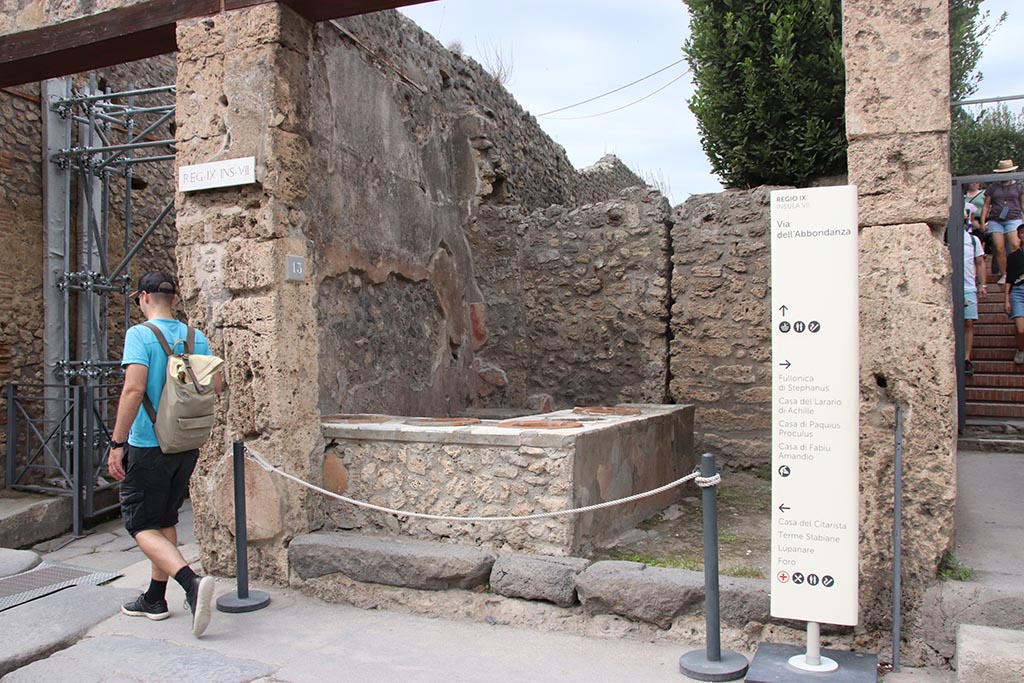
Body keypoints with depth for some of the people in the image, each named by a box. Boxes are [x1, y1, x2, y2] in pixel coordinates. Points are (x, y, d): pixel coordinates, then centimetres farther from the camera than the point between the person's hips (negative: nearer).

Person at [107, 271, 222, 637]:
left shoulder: (139, 334, -12)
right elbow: (215, 386, 2)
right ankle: (155, 599, 27)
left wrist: (117, 442, -18)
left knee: (142, 525, 2)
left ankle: (192, 581, -18)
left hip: (149, 445, -6)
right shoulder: (195, 337, 4)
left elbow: (134, 388, -22)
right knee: (165, 521, 18)